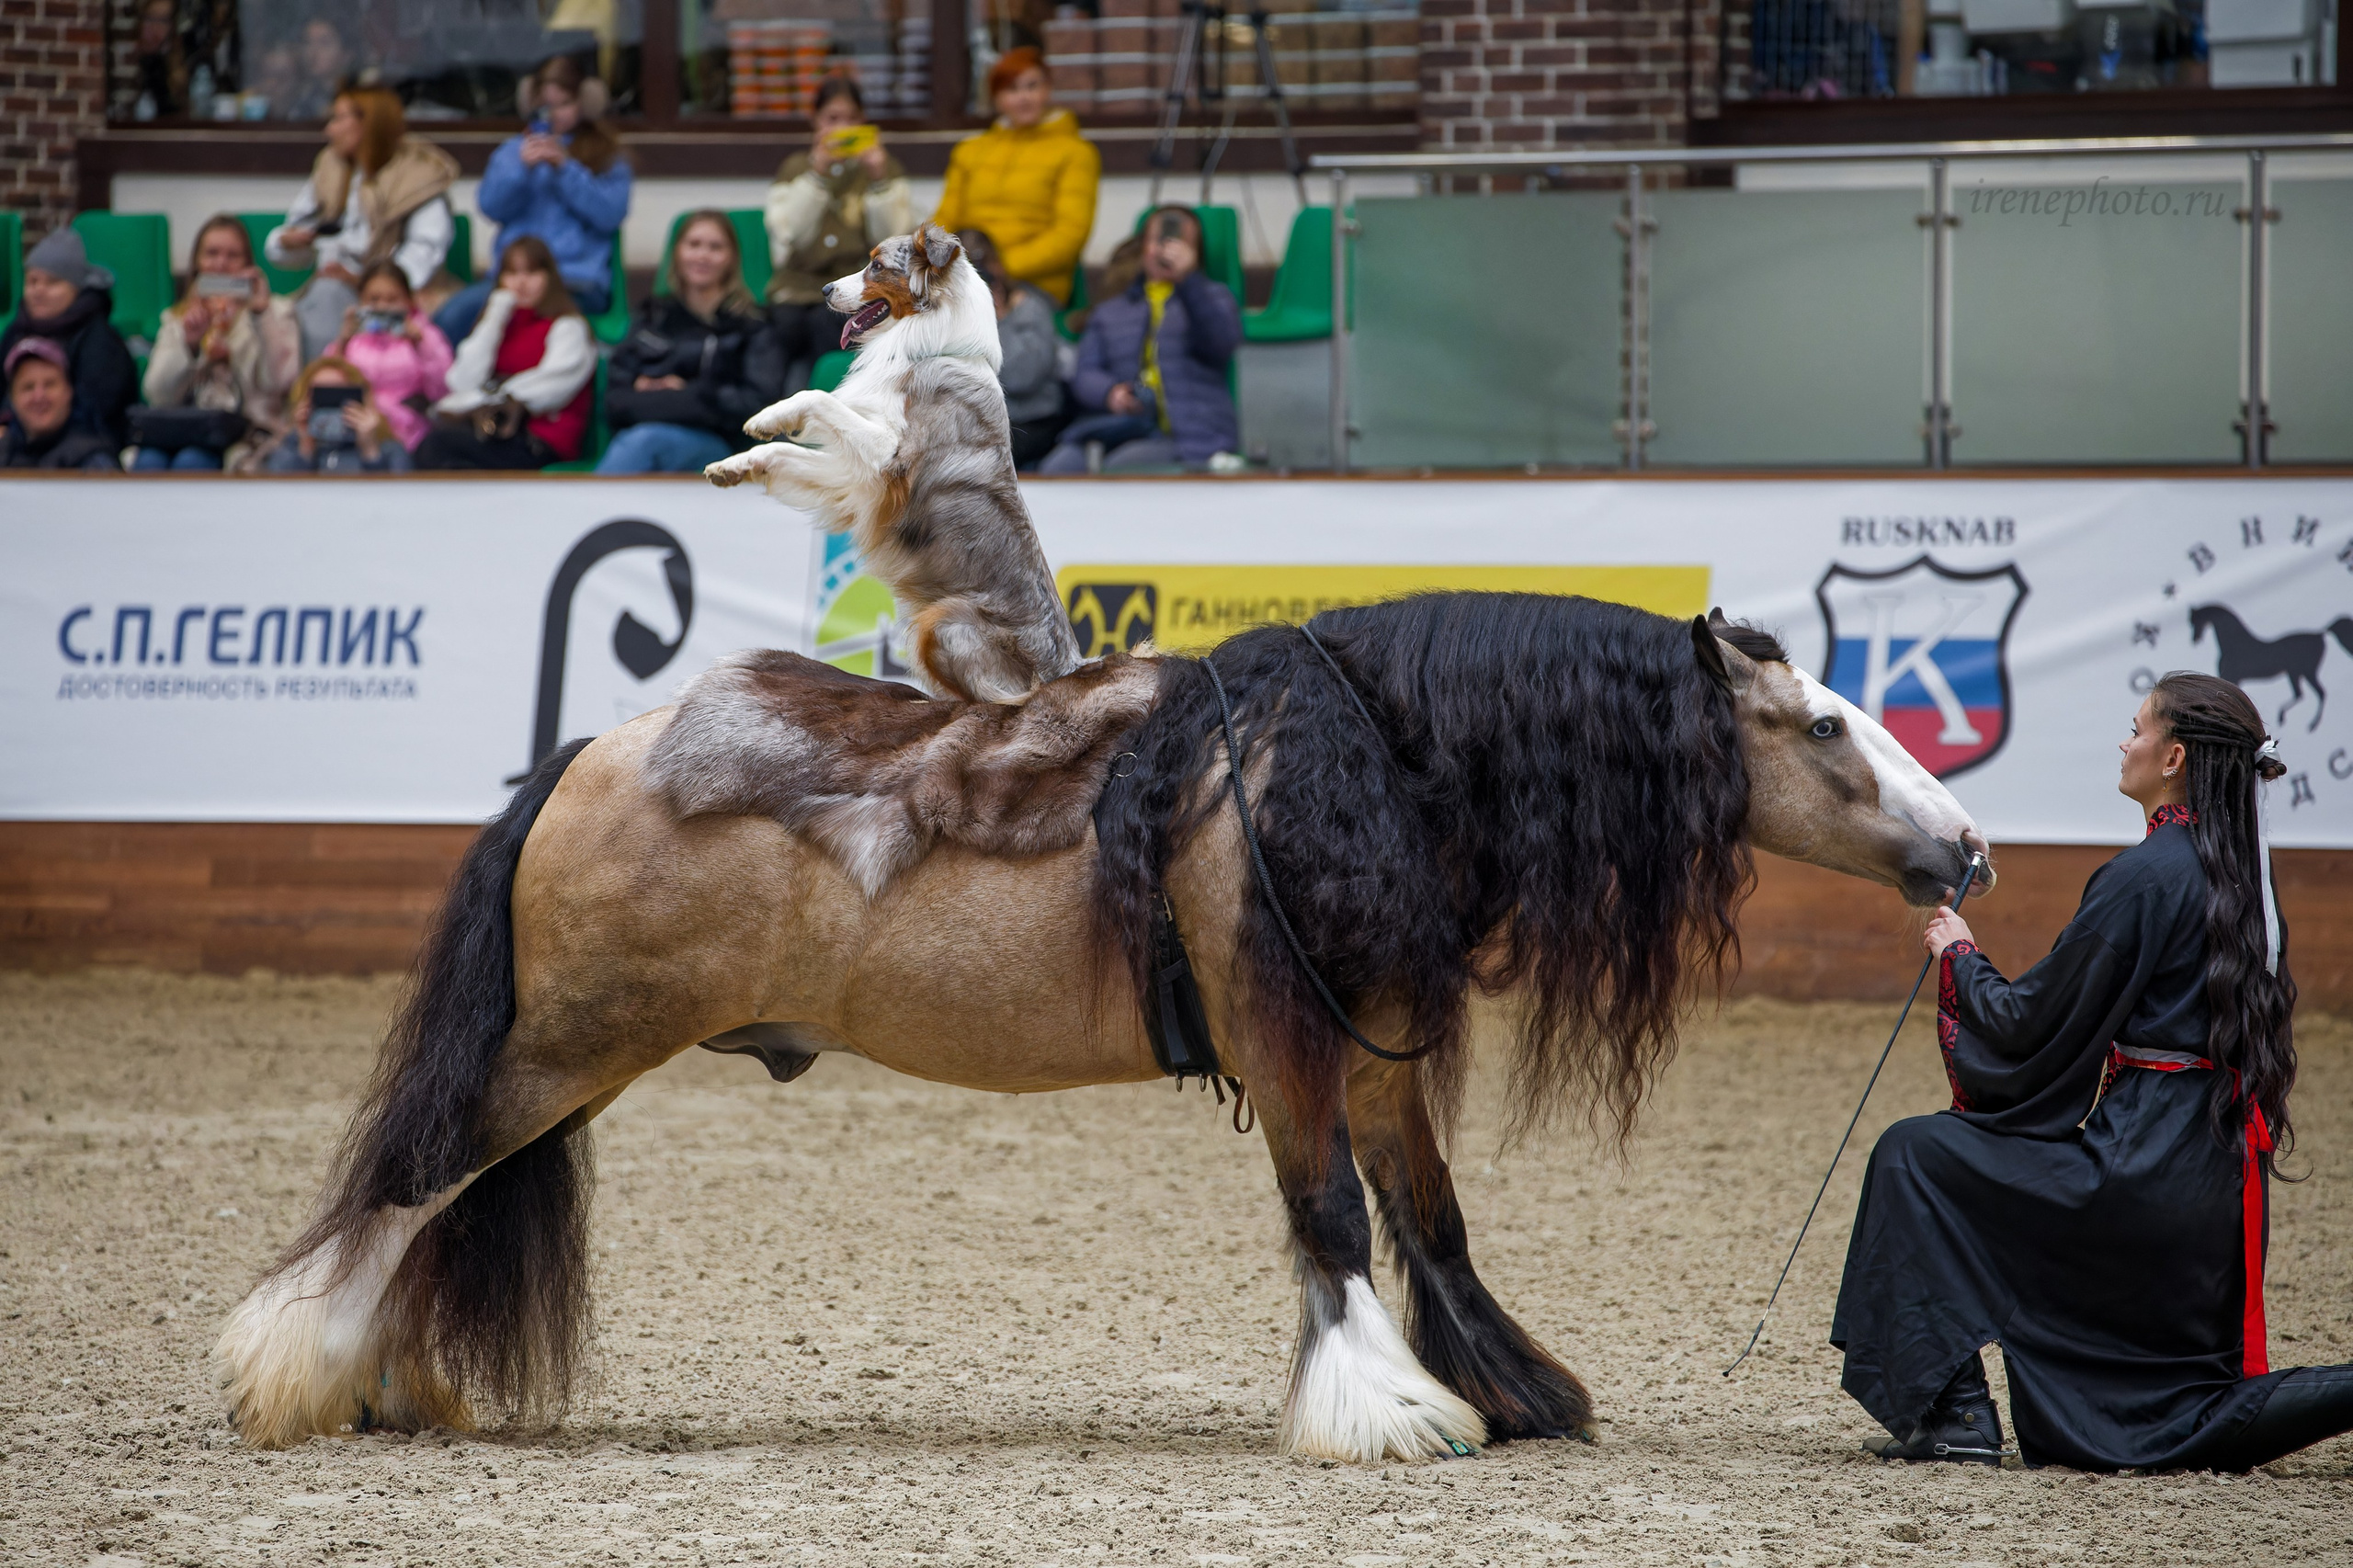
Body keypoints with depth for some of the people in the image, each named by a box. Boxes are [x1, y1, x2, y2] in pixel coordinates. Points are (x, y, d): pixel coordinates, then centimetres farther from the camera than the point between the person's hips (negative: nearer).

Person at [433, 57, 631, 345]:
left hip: (579, 282, -3)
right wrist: (522, 168, -6)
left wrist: (565, 168, -9)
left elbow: (610, 214, -1)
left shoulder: (606, 155, 15)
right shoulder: (513, 151, 24)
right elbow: (491, 206, 10)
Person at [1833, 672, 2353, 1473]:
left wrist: (1960, 955, 8)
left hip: (2140, 1160, -8)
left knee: (1914, 1157, 4)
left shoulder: (2142, 878, -14)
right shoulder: (2239, 874, 12)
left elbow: (2029, 1024, -11)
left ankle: (1954, 1412, 0)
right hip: (2219, 1173, 8)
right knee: (2174, 1423, 15)